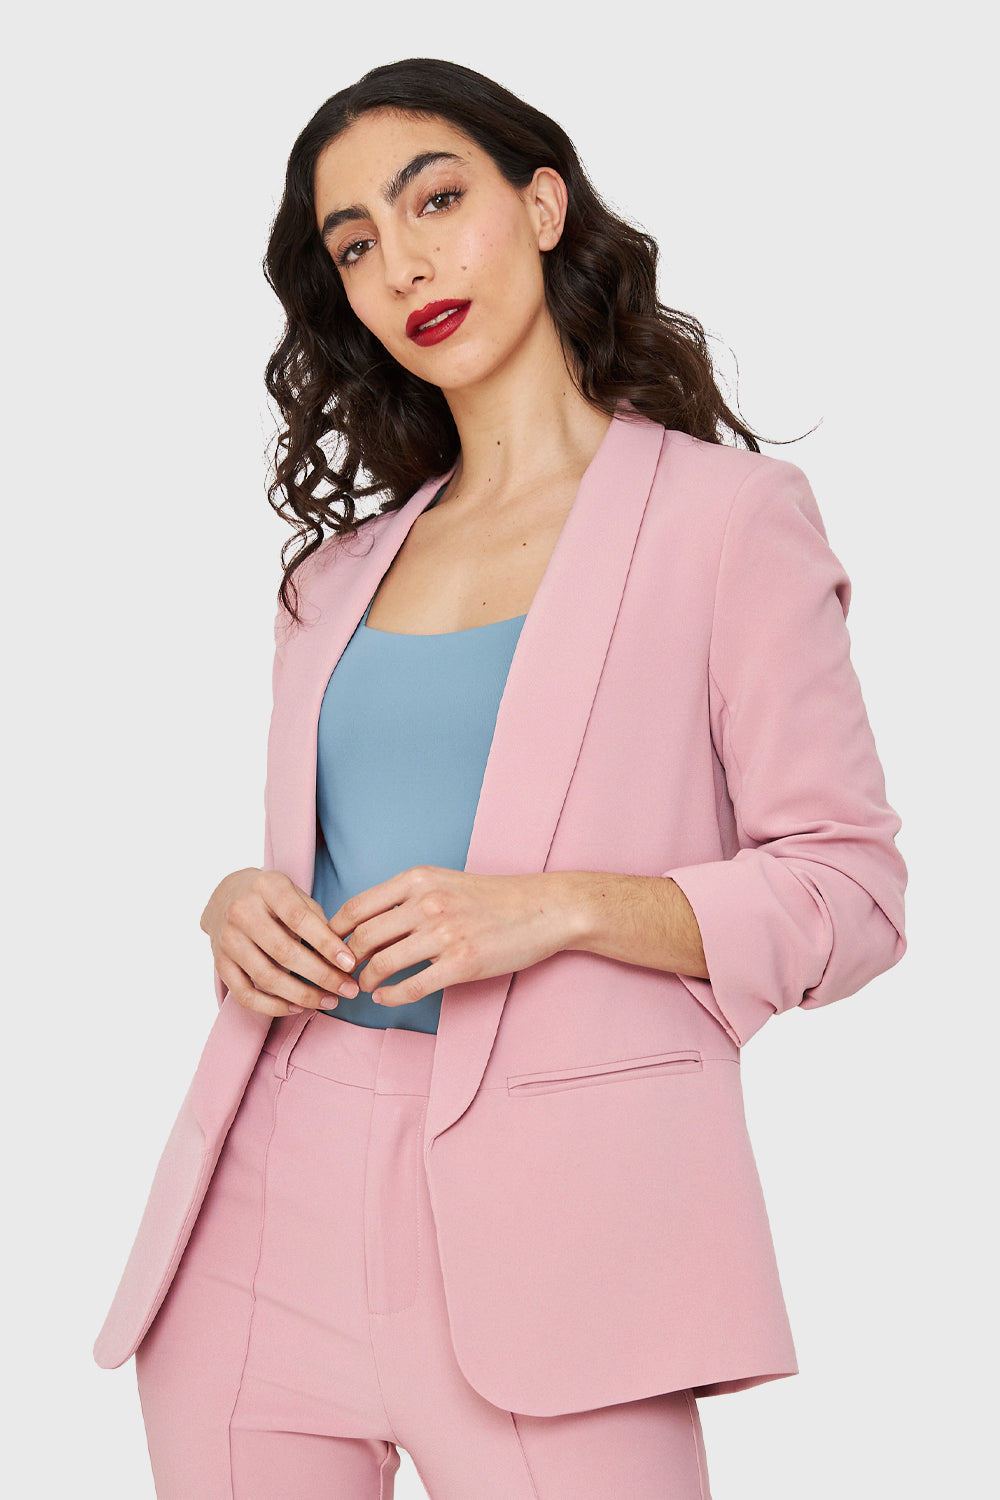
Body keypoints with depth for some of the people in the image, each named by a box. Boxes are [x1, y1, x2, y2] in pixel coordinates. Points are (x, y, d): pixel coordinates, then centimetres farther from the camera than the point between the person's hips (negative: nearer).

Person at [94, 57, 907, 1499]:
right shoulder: (340, 566, 18)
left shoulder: (726, 514, 2)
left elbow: (848, 893, -3)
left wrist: (564, 907, -17)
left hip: (543, 1210, -4)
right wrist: (239, 906, 1)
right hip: (276, 1182, 5)